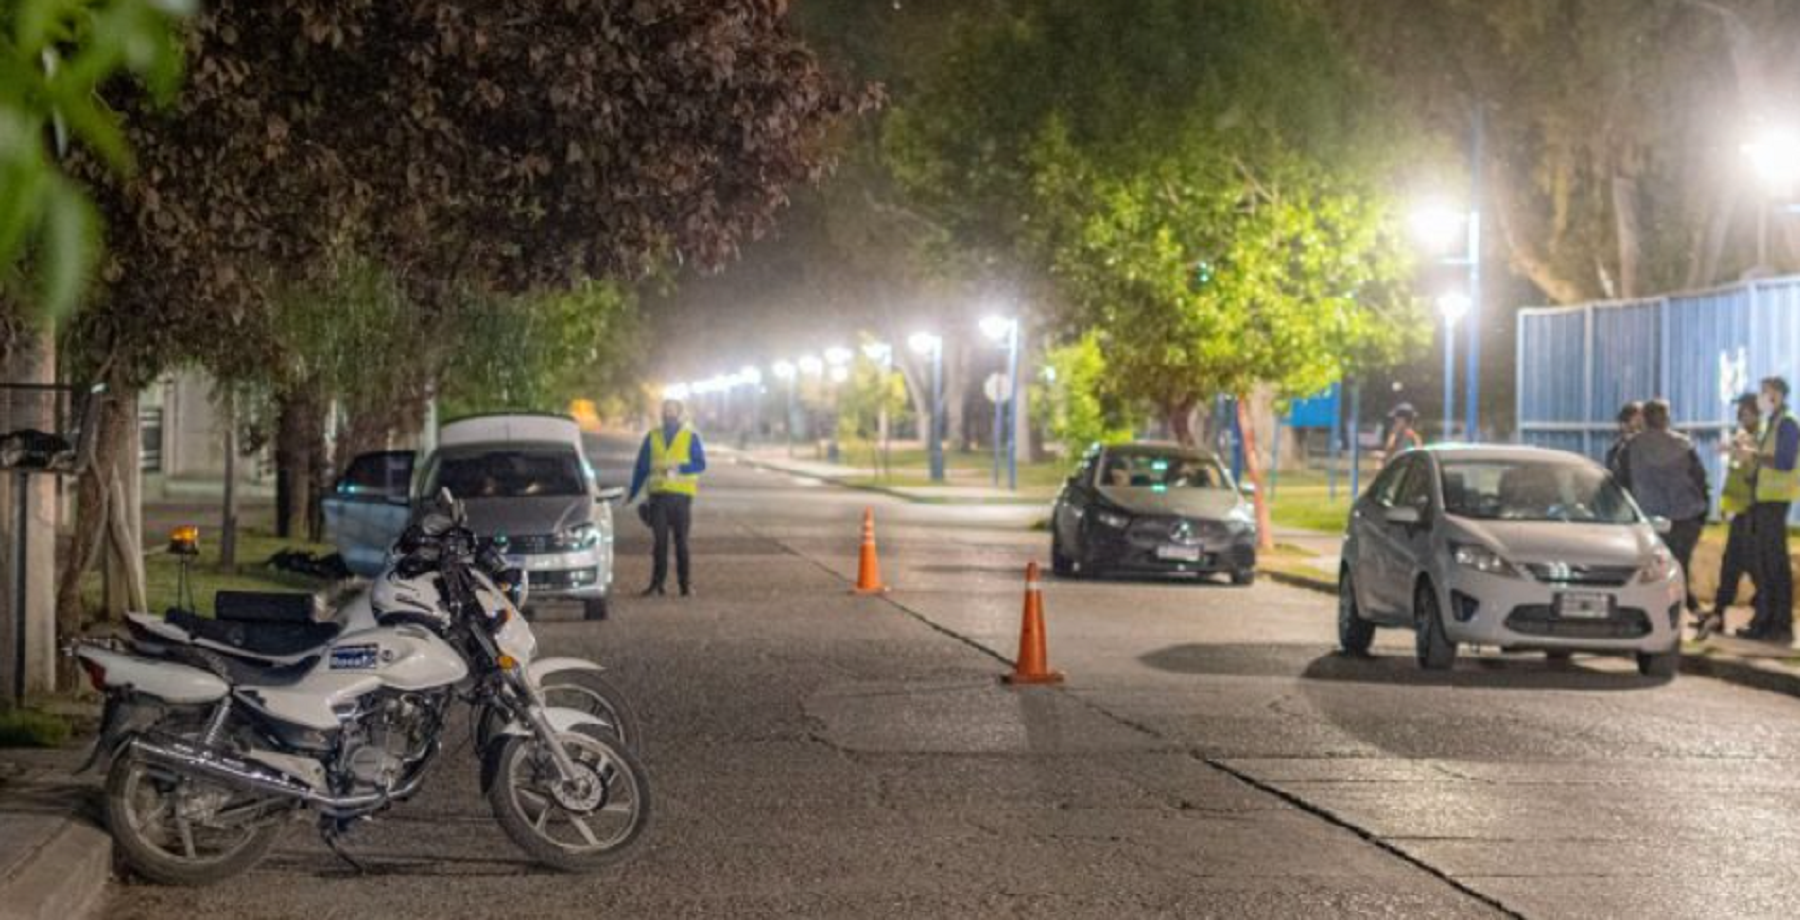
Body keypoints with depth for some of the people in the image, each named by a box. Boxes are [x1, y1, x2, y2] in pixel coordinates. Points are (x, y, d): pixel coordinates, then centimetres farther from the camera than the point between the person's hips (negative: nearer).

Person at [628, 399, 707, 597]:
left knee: (681, 541, 2)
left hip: (681, 496, -1)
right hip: (658, 496, 1)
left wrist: (678, 468, -19)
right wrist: (633, 493, 11)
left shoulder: (691, 437, 5)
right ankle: (657, 582, 0)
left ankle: (686, 583, 7)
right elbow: (641, 467, 13)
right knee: (660, 541, -2)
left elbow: (700, 464, -3)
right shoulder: (652, 437, 11)